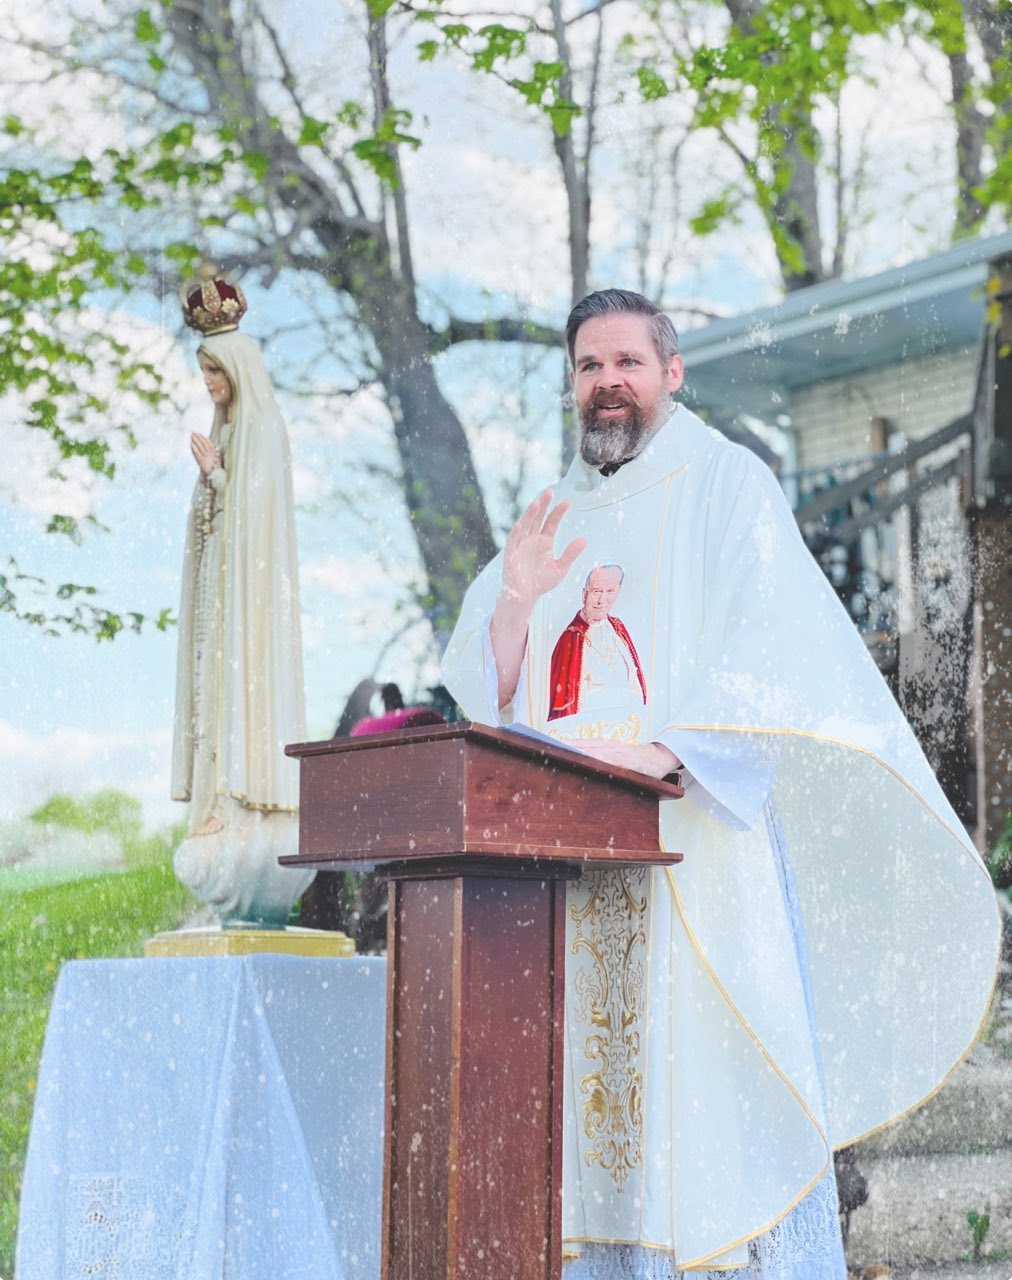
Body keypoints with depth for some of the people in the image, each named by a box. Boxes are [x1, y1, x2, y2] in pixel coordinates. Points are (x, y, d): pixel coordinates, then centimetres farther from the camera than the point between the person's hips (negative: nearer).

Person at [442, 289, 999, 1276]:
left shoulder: (726, 484, 4)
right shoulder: (553, 519, 21)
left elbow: (760, 658, -9)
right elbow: (484, 692, 15)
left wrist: (659, 752, -23)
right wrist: (514, 600, -4)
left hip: (696, 841, -5)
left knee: (708, 1085, -10)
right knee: (593, 1088, 0)